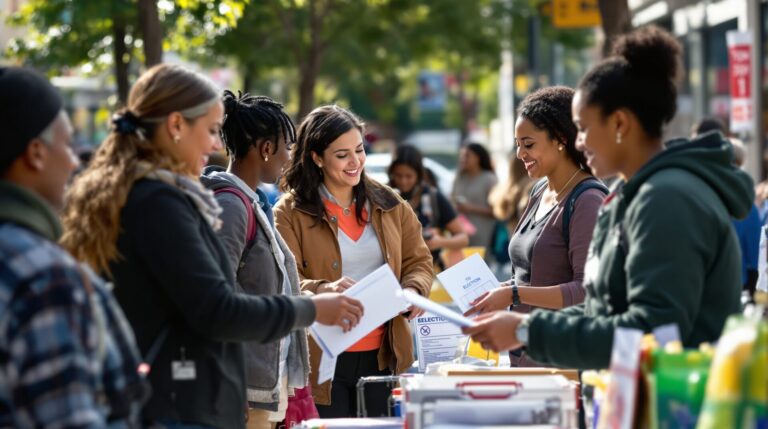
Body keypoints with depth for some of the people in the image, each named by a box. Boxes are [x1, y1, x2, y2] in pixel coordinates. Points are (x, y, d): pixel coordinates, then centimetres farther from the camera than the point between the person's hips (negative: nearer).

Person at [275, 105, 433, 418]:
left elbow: (419, 261, 15)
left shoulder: (390, 205, 13)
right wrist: (323, 290, -30)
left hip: (382, 356, 4)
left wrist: (413, 291, -7)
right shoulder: (291, 212, -3)